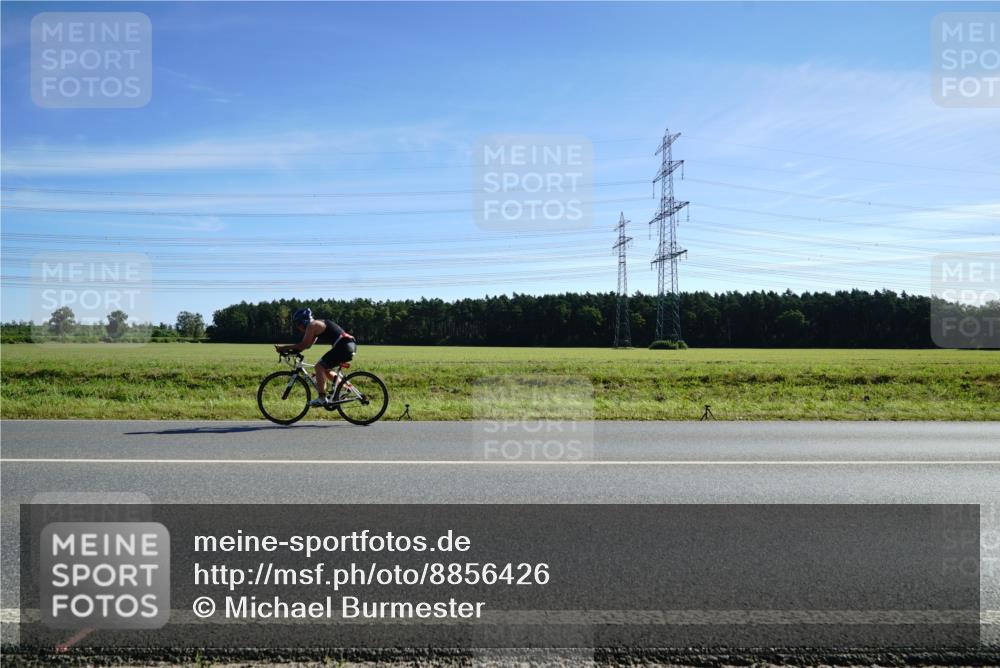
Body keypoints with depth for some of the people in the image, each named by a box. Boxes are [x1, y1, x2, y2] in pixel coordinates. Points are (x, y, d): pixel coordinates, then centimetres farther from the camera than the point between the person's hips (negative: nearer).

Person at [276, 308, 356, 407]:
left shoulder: (312, 325, -5)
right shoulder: (317, 325, 23)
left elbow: (304, 344, -9)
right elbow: (307, 344, 24)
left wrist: (284, 348, -3)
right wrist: (291, 349, 16)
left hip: (343, 346, -10)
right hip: (350, 345, 10)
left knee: (319, 366, -7)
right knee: (325, 369, 20)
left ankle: (322, 398, -9)